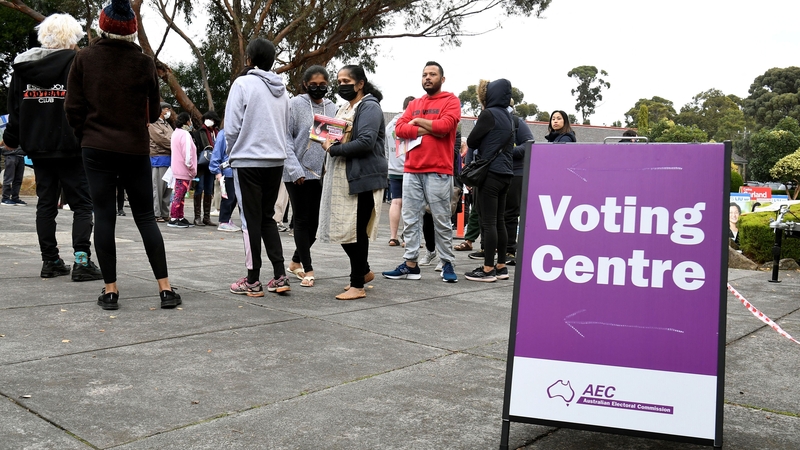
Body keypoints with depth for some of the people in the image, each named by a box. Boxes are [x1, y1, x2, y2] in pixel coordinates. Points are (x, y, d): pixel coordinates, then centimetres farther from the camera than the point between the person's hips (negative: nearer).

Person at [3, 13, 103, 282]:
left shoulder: (23, 66, 9)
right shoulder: (77, 64, -8)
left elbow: (15, 108, 14)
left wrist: (12, 138, 23)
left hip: (37, 146, 5)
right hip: (71, 147, -5)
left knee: (46, 204, 12)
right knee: (82, 204, 0)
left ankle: (50, 262, 14)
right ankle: (82, 261, -9)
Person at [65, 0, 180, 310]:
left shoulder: (84, 59, -2)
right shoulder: (144, 63, -5)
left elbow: (73, 108, -1)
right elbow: (153, 112, 1)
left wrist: (86, 135, 15)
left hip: (97, 148, 0)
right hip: (135, 150, 0)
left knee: (104, 217, 5)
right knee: (145, 217, 7)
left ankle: (110, 290, 5)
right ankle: (165, 288, 3)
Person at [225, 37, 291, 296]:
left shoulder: (243, 84, -7)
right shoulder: (281, 89, 10)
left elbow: (232, 127, -8)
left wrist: (232, 153, 7)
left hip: (248, 161, -5)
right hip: (276, 161, 5)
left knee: (251, 220, 2)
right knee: (268, 218, 14)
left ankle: (253, 281, 8)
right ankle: (279, 276, 9)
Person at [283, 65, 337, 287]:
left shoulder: (332, 108, 9)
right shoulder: (295, 104, -4)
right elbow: (286, 138, -6)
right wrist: (295, 169, -15)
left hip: (322, 173, 4)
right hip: (299, 173, -4)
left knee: (315, 221, 8)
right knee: (302, 220, 2)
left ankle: (296, 262, 27)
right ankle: (307, 269, 9)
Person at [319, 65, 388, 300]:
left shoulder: (370, 107, -9)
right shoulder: (344, 108, 19)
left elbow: (366, 142, -21)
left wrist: (333, 149, -15)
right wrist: (328, 142, 3)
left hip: (363, 178, -9)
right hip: (342, 178, 9)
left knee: (356, 231, -4)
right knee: (342, 228, 10)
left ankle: (358, 285, 7)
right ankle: (364, 271, 29)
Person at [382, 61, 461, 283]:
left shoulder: (450, 101, 2)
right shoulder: (414, 104, 17)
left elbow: (445, 125, -15)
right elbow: (400, 128, 4)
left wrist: (418, 121, -1)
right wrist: (428, 130, -8)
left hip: (438, 172, -5)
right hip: (411, 171, 5)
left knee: (442, 221, 2)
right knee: (410, 220, 5)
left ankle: (447, 264, 11)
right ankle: (410, 265, 10)